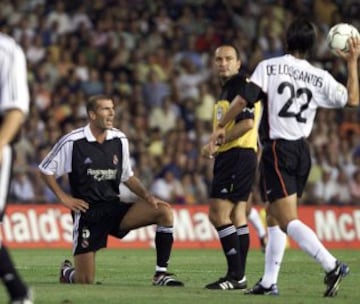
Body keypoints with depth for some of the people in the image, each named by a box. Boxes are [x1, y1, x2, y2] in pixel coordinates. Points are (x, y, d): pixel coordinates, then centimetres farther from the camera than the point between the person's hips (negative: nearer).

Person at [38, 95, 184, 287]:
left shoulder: (119, 140, 4)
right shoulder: (72, 142, -9)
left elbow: (127, 177, 15)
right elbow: (45, 170, 2)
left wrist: (148, 197, -1)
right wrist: (63, 198, -6)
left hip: (114, 207, 4)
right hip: (87, 212, -4)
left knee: (164, 212, -18)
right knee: (85, 281, -8)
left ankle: (161, 274, -13)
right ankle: (67, 272, 32)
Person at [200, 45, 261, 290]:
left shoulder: (242, 86, -11)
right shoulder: (227, 89, 21)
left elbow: (247, 122, -21)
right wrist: (215, 147, 18)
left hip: (239, 156, -10)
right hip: (229, 158, 10)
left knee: (218, 214, -13)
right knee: (236, 216, 10)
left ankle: (236, 275, -12)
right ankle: (239, 276, 12)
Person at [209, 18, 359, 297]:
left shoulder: (269, 67, -5)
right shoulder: (320, 78, 5)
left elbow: (244, 99, -10)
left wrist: (221, 127, 2)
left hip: (277, 148, -6)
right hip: (302, 151, 6)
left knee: (288, 219, -11)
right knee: (275, 216, 17)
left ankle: (331, 266, -27)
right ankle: (269, 282, 17)